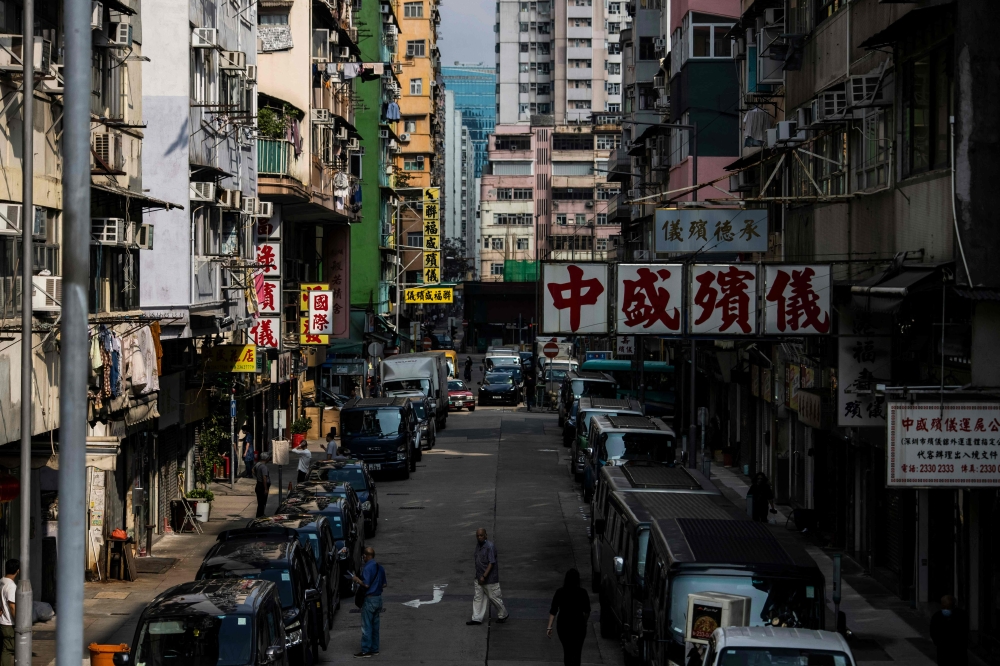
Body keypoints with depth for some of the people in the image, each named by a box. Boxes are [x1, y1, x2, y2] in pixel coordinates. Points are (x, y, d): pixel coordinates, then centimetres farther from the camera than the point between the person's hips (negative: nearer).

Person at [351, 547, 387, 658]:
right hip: (378, 598, 8)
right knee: (375, 625, 13)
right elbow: (384, 584, 12)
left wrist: (357, 579, -8)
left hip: (369, 599, -8)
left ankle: (366, 650, -4)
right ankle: (374, 649, 16)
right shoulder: (380, 568, 9)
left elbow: (366, 585, -22)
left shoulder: (367, 568, -17)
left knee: (366, 626, -4)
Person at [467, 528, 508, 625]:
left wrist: (484, 576, -24)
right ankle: (477, 618, 10)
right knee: (478, 597, 6)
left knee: (493, 597, 5)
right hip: (479, 577, 8)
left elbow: (491, 563, -22)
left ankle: (503, 615, 24)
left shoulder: (490, 547, -21)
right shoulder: (478, 544, 6)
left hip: (490, 578, -8)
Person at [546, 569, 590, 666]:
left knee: (567, 651, 19)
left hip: (563, 625, 2)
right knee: (576, 653, 1)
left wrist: (549, 627, -2)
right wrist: (584, 623, 18)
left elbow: (553, 611, -6)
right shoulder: (582, 593, -8)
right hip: (578, 625, -2)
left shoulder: (560, 592, -5)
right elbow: (587, 612, 0)